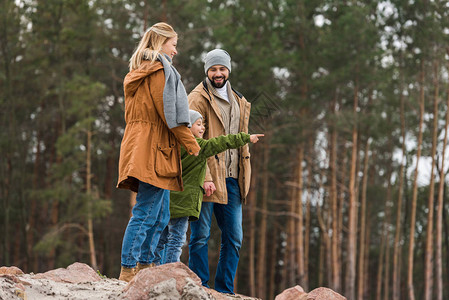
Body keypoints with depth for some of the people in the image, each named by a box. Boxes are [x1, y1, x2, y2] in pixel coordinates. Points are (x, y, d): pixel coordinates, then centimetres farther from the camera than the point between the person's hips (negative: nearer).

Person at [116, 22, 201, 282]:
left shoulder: (138, 73, 20)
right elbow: (169, 114, -14)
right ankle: (128, 272, -13)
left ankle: (145, 267, 14)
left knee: (160, 216, 14)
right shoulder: (160, 70, -8)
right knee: (146, 214, -11)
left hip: (138, 143, 10)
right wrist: (192, 144, -6)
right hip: (155, 149, -10)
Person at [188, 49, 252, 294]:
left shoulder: (238, 102, 19)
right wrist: (205, 177, -20)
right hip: (206, 178, -7)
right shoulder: (198, 99, -4)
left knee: (233, 238, 6)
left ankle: (225, 290, 13)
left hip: (231, 179, 7)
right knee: (201, 235, -4)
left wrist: (244, 177, 16)